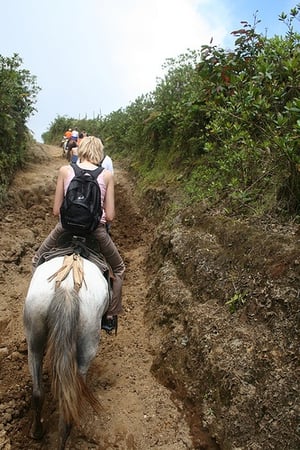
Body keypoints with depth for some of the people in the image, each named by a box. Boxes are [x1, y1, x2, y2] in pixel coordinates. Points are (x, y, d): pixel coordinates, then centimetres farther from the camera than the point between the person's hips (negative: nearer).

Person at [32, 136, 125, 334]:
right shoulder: (107, 175, 3)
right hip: (96, 230, 0)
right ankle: (110, 316, 25)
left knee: (38, 261, 29)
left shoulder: (65, 170, 4)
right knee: (119, 269, 25)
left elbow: (56, 210, 4)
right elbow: (110, 216, -2)